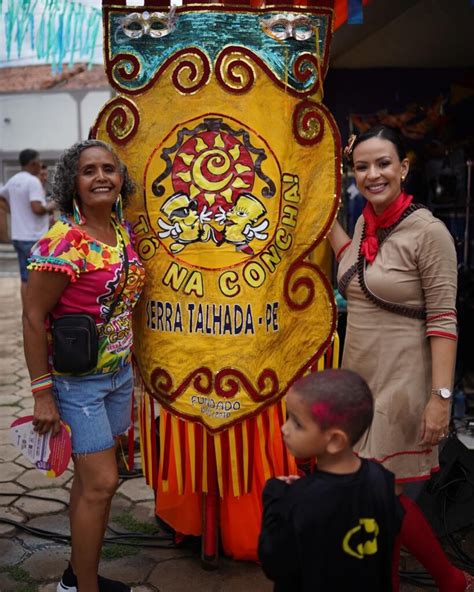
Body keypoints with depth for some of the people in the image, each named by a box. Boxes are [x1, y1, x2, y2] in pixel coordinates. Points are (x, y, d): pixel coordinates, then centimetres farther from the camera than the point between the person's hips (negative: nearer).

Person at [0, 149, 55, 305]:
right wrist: (50, 207, -6)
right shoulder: (33, 181, -15)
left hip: (19, 236, 9)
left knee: (26, 279, 12)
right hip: (33, 238, -9)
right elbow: (37, 208, -24)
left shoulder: (13, 180, 12)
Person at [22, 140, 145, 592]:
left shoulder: (122, 231, 3)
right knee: (101, 483, -3)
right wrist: (42, 394, -16)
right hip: (77, 381, -7)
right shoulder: (63, 241, -19)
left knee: (90, 479, 16)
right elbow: (33, 318, -17)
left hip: (119, 373, 7)